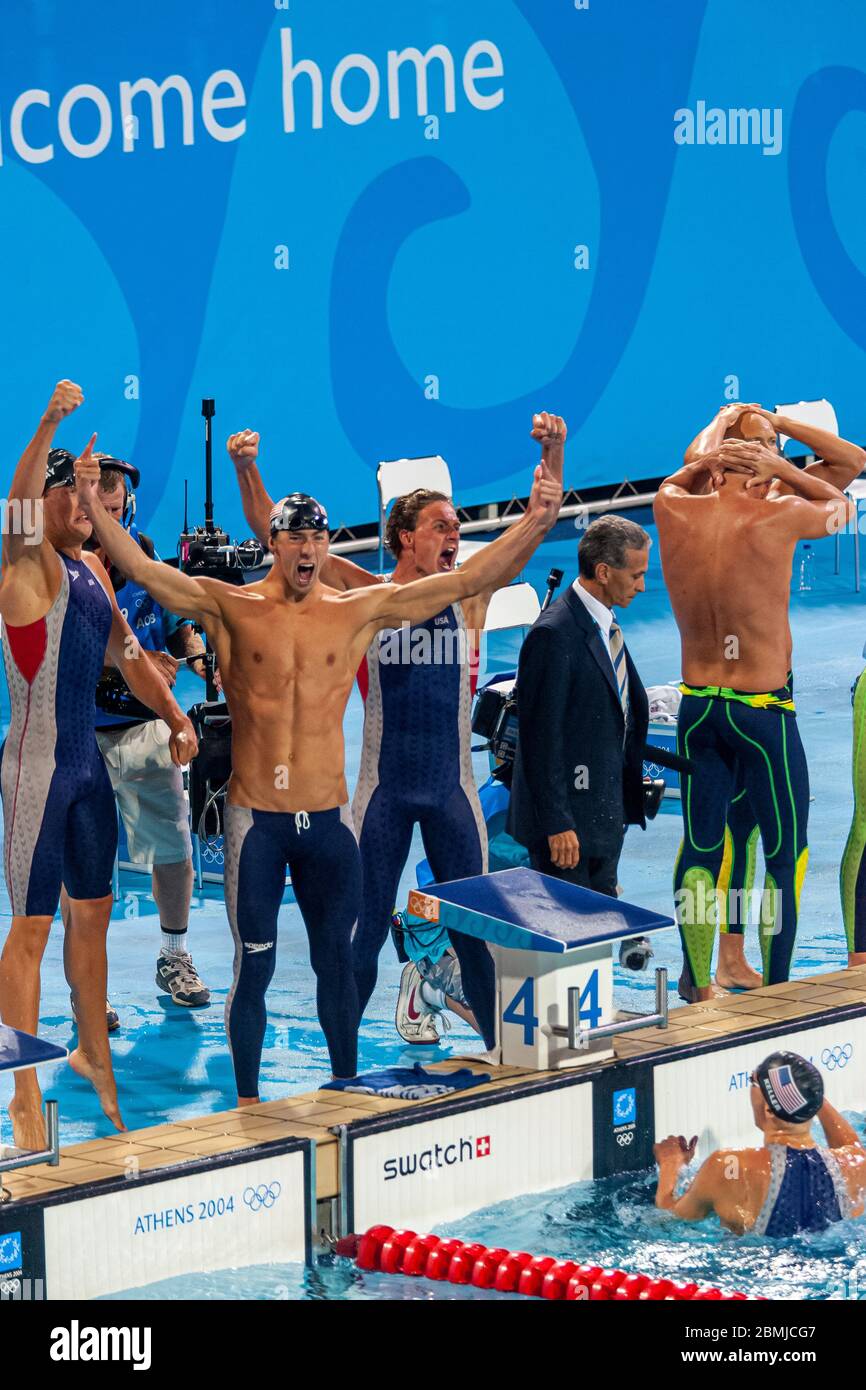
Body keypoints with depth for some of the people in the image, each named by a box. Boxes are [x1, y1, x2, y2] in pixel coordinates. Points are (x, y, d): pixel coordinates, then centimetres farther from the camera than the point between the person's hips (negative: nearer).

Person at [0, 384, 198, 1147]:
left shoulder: (92, 568, 12)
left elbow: (126, 653, 21)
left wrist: (175, 716, 10)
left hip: (89, 762, 8)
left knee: (93, 913, 18)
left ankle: (95, 1054, 34)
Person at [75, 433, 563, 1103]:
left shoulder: (359, 611, 3)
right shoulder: (232, 608, -2)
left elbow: (465, 580, -1)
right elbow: (144, 570, -12)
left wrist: (534, 522, -9)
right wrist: (94, 506, -27)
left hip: (329, 816, 2)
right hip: (255, 817, -2)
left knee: (337, 959, 10)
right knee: (255, 965, 4)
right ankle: (247, 1102, 16)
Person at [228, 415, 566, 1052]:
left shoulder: (470, 594, 3)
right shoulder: (363, 596, -2)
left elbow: (534, 528, -2)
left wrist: (553, 453, -15)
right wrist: (247, 470, -16)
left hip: (452, 785, 2)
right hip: (383, 785, -2)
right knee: (366, 926, 4)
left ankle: (503, 1047, 16)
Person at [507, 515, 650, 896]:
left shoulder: (605, 625, 10)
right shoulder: (553, 635, -21)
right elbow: (541, 737, -21)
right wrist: (556, 823, -22)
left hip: (607, 813, 9)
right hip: (567, 813, -9)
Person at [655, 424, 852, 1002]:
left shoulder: (675, 512, -4)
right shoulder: (777, 516, -15)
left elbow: (675, 483, 24)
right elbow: (840, 507, 8)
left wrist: (717, 452, 11)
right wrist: (778, 465, 4)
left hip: (697, 709, 4)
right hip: (764, 711, -4)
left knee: (701, 847, 15)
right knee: (787, 856, 8)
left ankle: (698, 985, 23)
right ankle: (776, 993, 9)